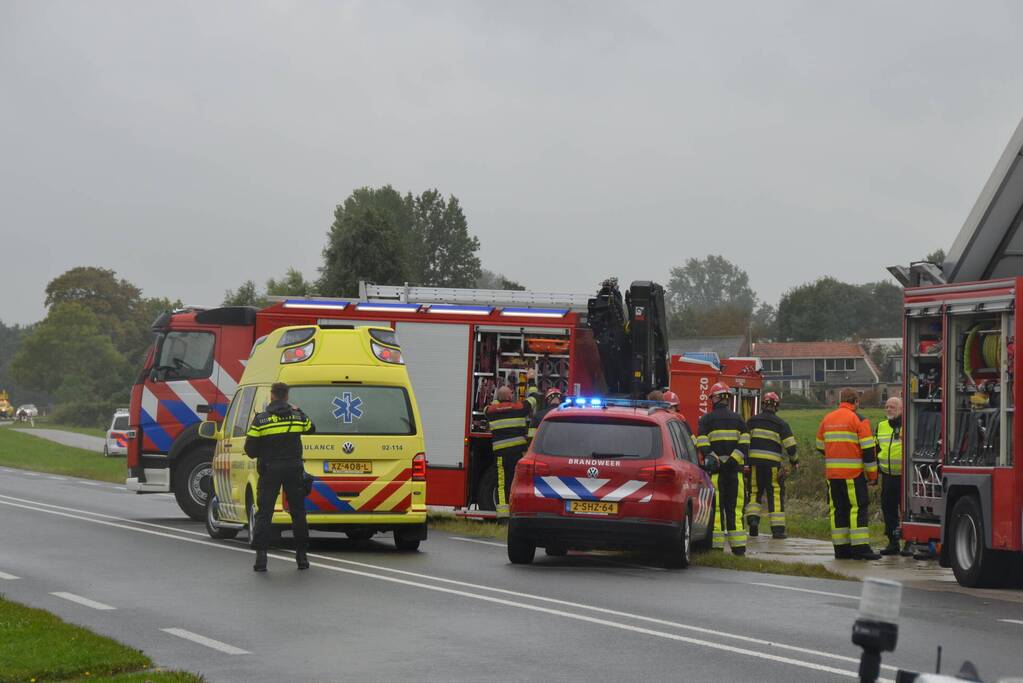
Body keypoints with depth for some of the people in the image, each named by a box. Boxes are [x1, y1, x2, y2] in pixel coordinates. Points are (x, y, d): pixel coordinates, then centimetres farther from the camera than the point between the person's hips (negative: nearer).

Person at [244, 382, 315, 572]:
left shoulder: (261, 420, -8)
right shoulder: (298, 416, 0)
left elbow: (250, 450, -6)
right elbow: (311, 428, 23)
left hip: (270, 471, -2)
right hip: (294, 469, 2)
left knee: (264, 514, 2)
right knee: (298, 513, 11)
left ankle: (261, 556, -7)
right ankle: (301, 556, 12)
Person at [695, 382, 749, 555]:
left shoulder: (707, 419, 2)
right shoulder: (737, 419, 11)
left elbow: (702, 444, -9)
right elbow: (744, 443, 0)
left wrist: (711, 459, -13)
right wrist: (733, 460, -6)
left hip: (715, 470, -3)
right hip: (734, 469, 3)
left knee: (716, 507, -2)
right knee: (734, 507, 6)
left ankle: (716, 545, -6)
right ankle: (738, 546, 4)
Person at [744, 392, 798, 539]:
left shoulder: (752, 421, 9)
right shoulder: (781, 424, 2)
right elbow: (790, 445, -2)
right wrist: (794, 460, 13)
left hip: (754, 461, 2)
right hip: (772, 463, -2)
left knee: (755, 492, 15)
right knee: (775, 495, 4)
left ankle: (753, 517, -7)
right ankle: (777, 528, 1)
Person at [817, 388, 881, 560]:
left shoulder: (827, 419, 13)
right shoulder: (859, 420, -6)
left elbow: (820, 446, 22)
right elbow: (868, 450, -8)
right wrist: (872, 475, -1)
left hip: (832, 474, 6)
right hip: (853, 474, -6)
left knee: (838, 509, 9)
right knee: (858, 508, -3)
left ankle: (841, 548, 9)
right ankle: (860, 548, -9)